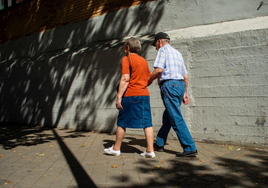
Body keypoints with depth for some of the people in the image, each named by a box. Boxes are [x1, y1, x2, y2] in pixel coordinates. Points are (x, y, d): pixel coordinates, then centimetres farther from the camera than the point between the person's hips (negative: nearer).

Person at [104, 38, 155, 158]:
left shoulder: (126, 59, -4)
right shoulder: (144, 61, 16)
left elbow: (125, 79, -14)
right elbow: (149, 79, 19)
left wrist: (119, 97, -15)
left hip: (130, 95, -5)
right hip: (144, 94, 6)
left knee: (122, 122, 7)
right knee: (147, 122, 3)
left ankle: (116, 148, 18)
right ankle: (150, 150, 0)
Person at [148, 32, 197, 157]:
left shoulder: (163, 50, 1)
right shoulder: (177, 53, 25)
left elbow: (159, 69, -14)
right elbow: (185, 75, 23)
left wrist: (149, 80, 1)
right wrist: (185, 92, 25)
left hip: (169, 85, -9)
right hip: (180, 85, 9)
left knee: (176, 119, -9)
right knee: (167, 117, 16)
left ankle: (190, 148, -10)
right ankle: (159, 144, 26)